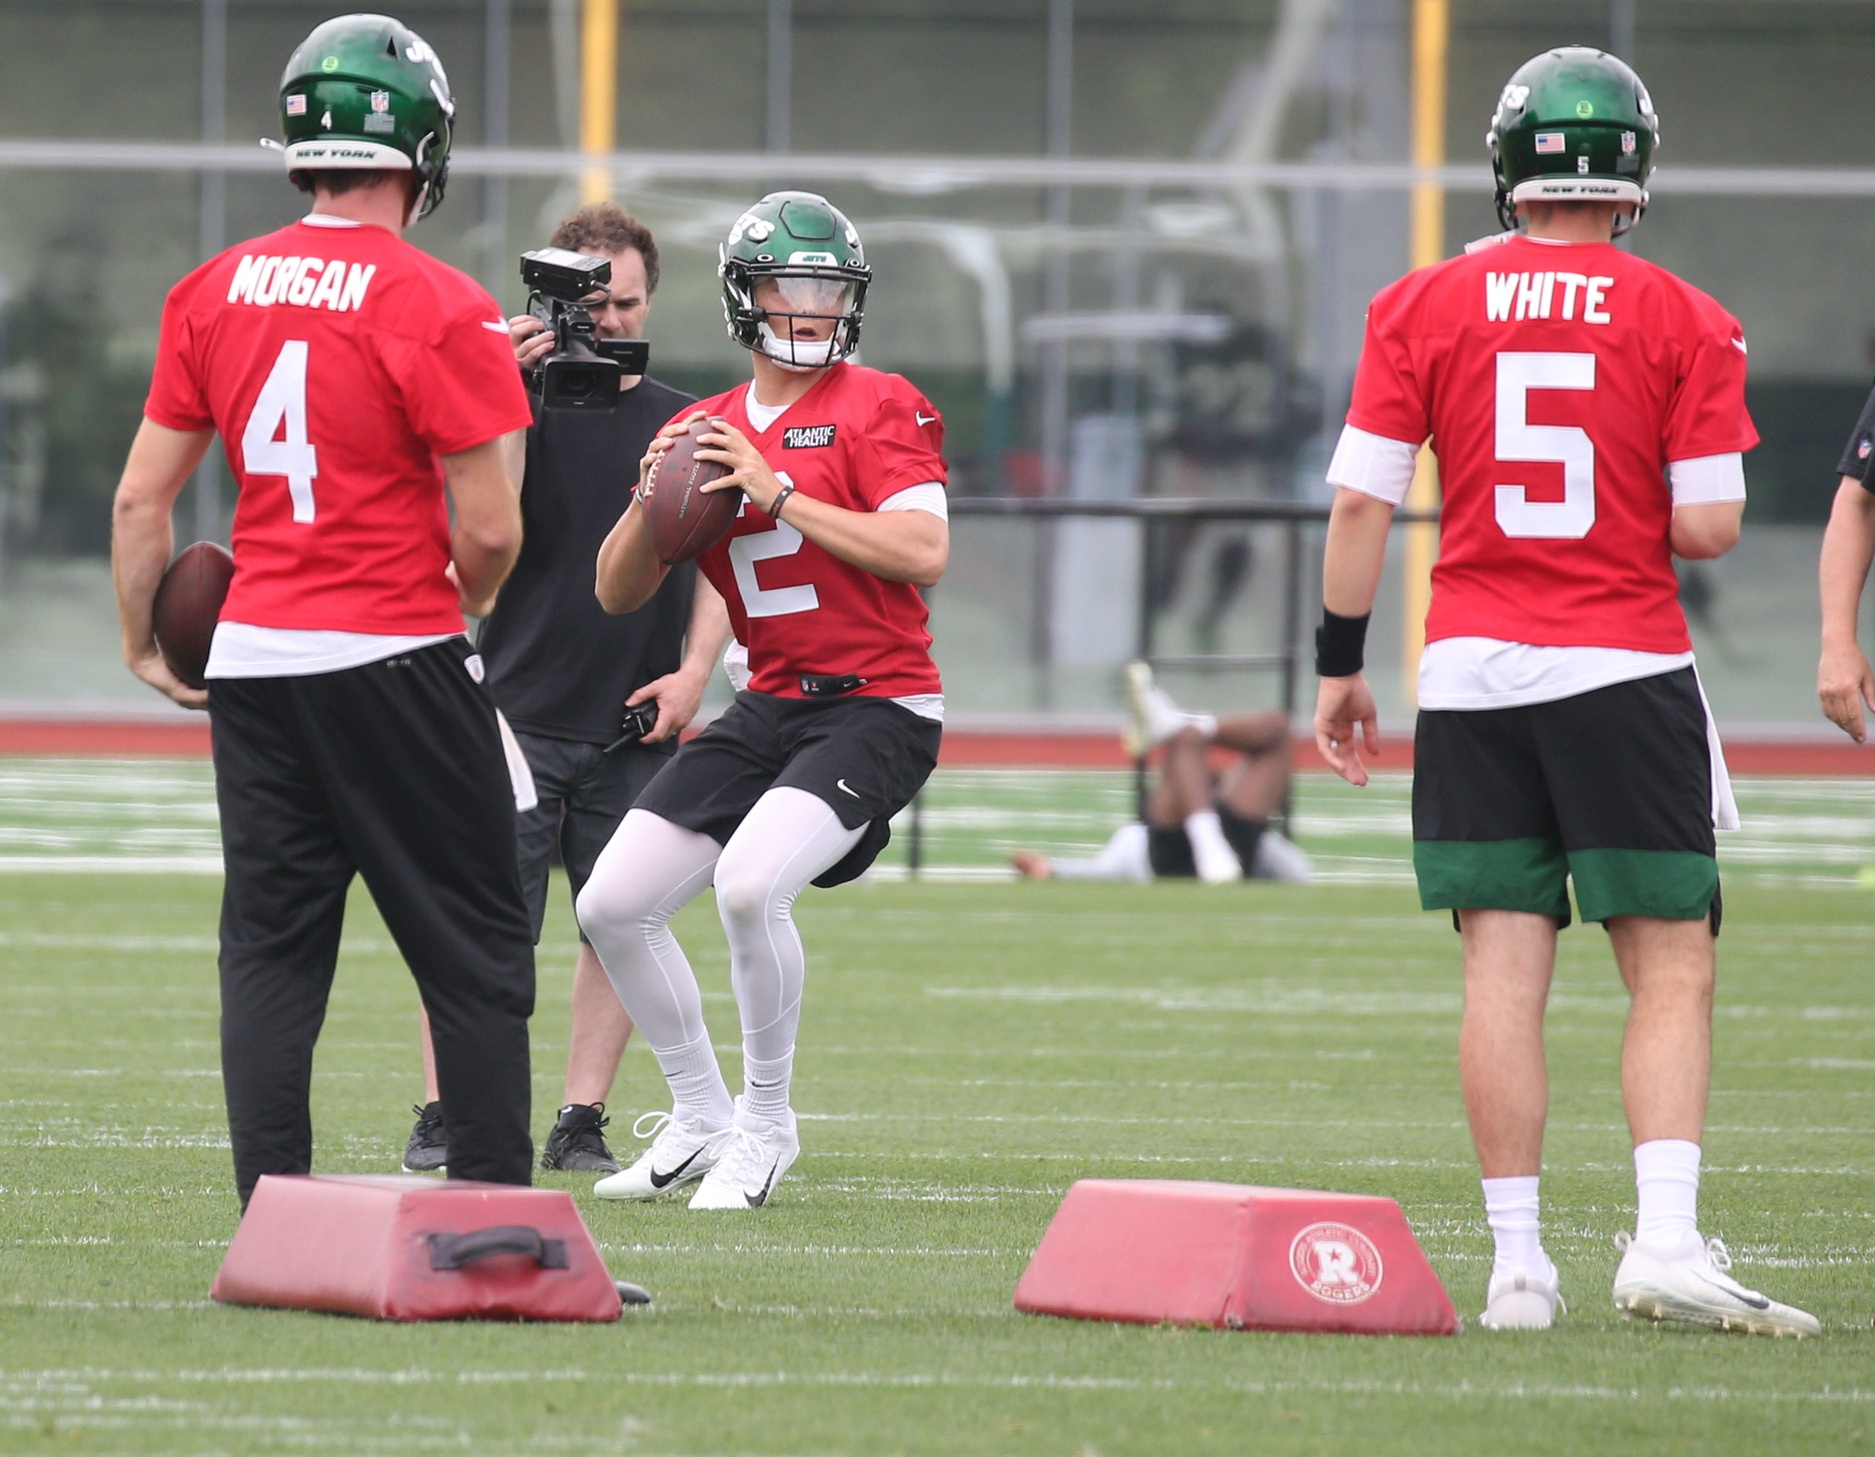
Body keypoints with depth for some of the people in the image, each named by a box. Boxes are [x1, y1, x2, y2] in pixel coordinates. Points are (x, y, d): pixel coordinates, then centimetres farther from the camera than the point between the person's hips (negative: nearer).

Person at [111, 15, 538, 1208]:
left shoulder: (214, 293, 4)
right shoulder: (439, 308, -12)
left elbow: (142, 499, 7)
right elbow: (490, 530, -12)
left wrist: (144, 645, 20)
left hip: (254, 660, 5)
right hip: (396, 660, -5)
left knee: (269, 953, 8)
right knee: (477, 953, 3)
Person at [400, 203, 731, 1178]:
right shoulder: (523, 401, 1)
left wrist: (692, 673, 0)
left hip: (636, 725, 3)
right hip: (521, 712, -3)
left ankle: (580, 1127, 9)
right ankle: (443, 1122, 0)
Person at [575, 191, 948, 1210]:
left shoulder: (881, 409, -5)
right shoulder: (702, 430, 10)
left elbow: (925, 554, -19)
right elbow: (618, 594, 11)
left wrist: (779, 492, -20)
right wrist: (653, 502, -9)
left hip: (878, 706, -7)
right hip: (770, 706, 7)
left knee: (750, 883, -28)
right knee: (612, 906, 1)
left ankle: (765, 1125, -8)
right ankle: (701, 1120, 19)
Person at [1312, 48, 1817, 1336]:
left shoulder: (1425, 307, 1)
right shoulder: (1684, 323, -4)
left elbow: (1363, 502, 0)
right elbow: (1708, 529, -7)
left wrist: (1341, 664, 9)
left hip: (1475, 669, 2)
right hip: (1626, 673, -2)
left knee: (1504, 971, 4)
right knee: (1671, 971, 3)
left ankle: (1518, 1265, 2)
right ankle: (1667, 1240, -11)